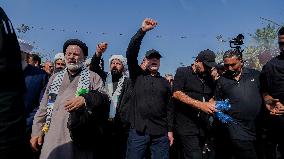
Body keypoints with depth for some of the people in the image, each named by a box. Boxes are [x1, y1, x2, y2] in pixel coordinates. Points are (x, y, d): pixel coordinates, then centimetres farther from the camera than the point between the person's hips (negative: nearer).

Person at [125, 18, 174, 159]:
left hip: (161, 132, 2)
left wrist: (170, 130, 5)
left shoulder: (164, 82, 12)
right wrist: (142, 30, -15)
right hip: (138, 130, -2)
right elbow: (131, 53, -9)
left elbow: (168, 107, 11)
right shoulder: (138, 76, 5)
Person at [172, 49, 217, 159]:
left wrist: (213, 106, -1)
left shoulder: (209, 78, 15)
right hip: (187, 126, -6)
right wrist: (200, 105, -24)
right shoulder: (182, 72, -3)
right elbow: (176, 93, -16)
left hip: (203, 126, 7)